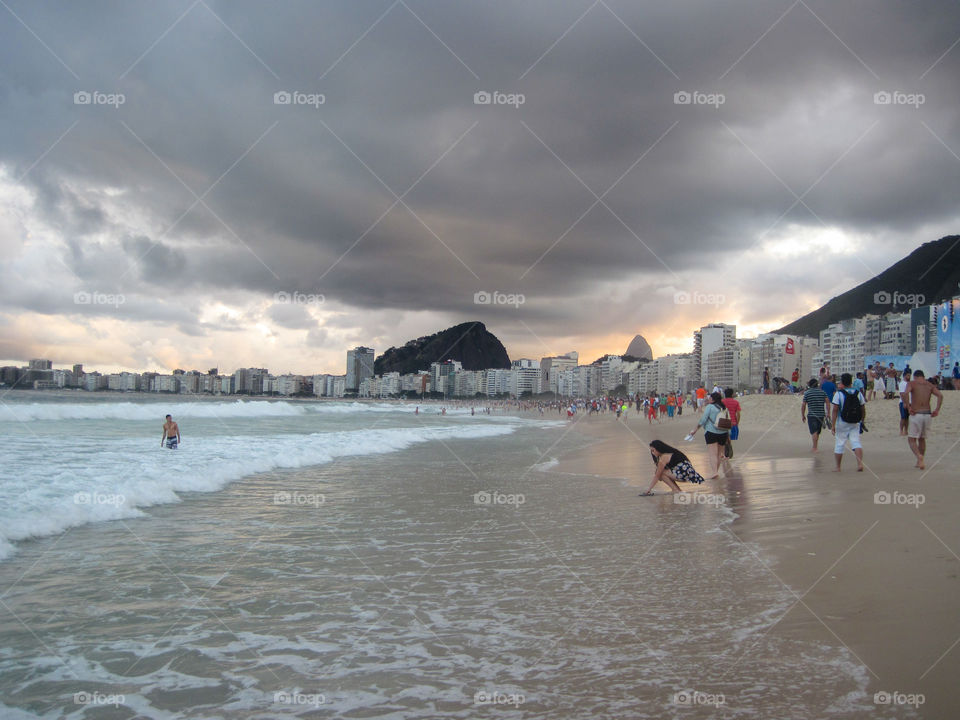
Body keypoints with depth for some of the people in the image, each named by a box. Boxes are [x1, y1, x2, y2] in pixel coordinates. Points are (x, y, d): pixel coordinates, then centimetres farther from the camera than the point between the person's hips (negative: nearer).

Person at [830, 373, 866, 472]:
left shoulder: (839, 394, -9)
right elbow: (863, 410, 6)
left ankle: (838, 467, 13)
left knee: (839, 444, 6)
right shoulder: (858, 393, 3)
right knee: (856, 442, 2)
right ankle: (860, 463, -17)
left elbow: (835, 410, -14)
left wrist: (833, 425, -11)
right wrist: (862, 421, 19)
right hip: (855, 424, 3)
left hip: (842, 424, -3)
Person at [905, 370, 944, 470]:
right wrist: (937, 410, -4)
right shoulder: (930, 385, 12)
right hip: (928, 414, 4)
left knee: (911, 439, 3)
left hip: (916, 414, -4)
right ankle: (919, 462, 22)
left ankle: (918, 456, -22)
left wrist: (908, 407, -14)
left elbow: (906, 393, -19)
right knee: (922, 439, 19)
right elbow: (940, 395, -3)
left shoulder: (911, 383, 2)